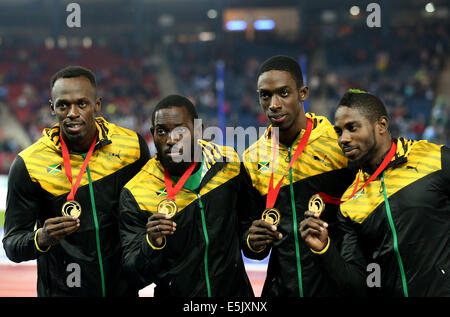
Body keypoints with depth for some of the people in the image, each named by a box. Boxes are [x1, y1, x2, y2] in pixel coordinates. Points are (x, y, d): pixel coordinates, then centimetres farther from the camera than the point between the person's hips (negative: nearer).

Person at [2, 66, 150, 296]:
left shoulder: (132, 146, -7)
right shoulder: (29, 164, -14)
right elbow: (12, 246, -12)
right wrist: (42, 239, -32)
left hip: (122, 287, 2)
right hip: (61, 290, -2)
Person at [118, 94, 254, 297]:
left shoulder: (228, 162, -8)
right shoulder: (135, 194, -17)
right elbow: (136, 277, -18)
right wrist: (152, 243, -34)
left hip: (234, 290, 2)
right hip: (174, 293, -2)